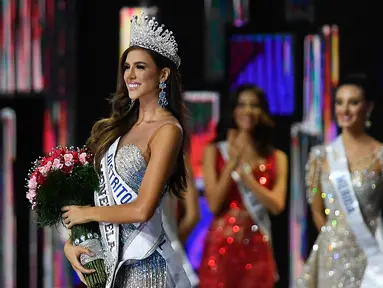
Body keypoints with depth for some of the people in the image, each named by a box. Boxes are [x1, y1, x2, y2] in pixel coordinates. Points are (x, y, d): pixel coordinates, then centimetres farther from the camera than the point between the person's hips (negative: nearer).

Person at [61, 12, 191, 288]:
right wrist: (70, 242, -2)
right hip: (109, 257, 7)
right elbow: (94, 187, 12)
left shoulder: (167, 131, -11)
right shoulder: (122, 125, 11)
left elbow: (142, 209, -19)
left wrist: (86, 213, -6)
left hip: (141, 263, -7)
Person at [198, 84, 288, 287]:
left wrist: (242, 172, -10)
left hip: (257, 249, 2)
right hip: (221, 247, -2)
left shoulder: (277, 158, 10)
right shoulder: (215, 151, 5)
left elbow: (277, 205, -3)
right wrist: (231, 163, -11)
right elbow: (213, 204, -3)